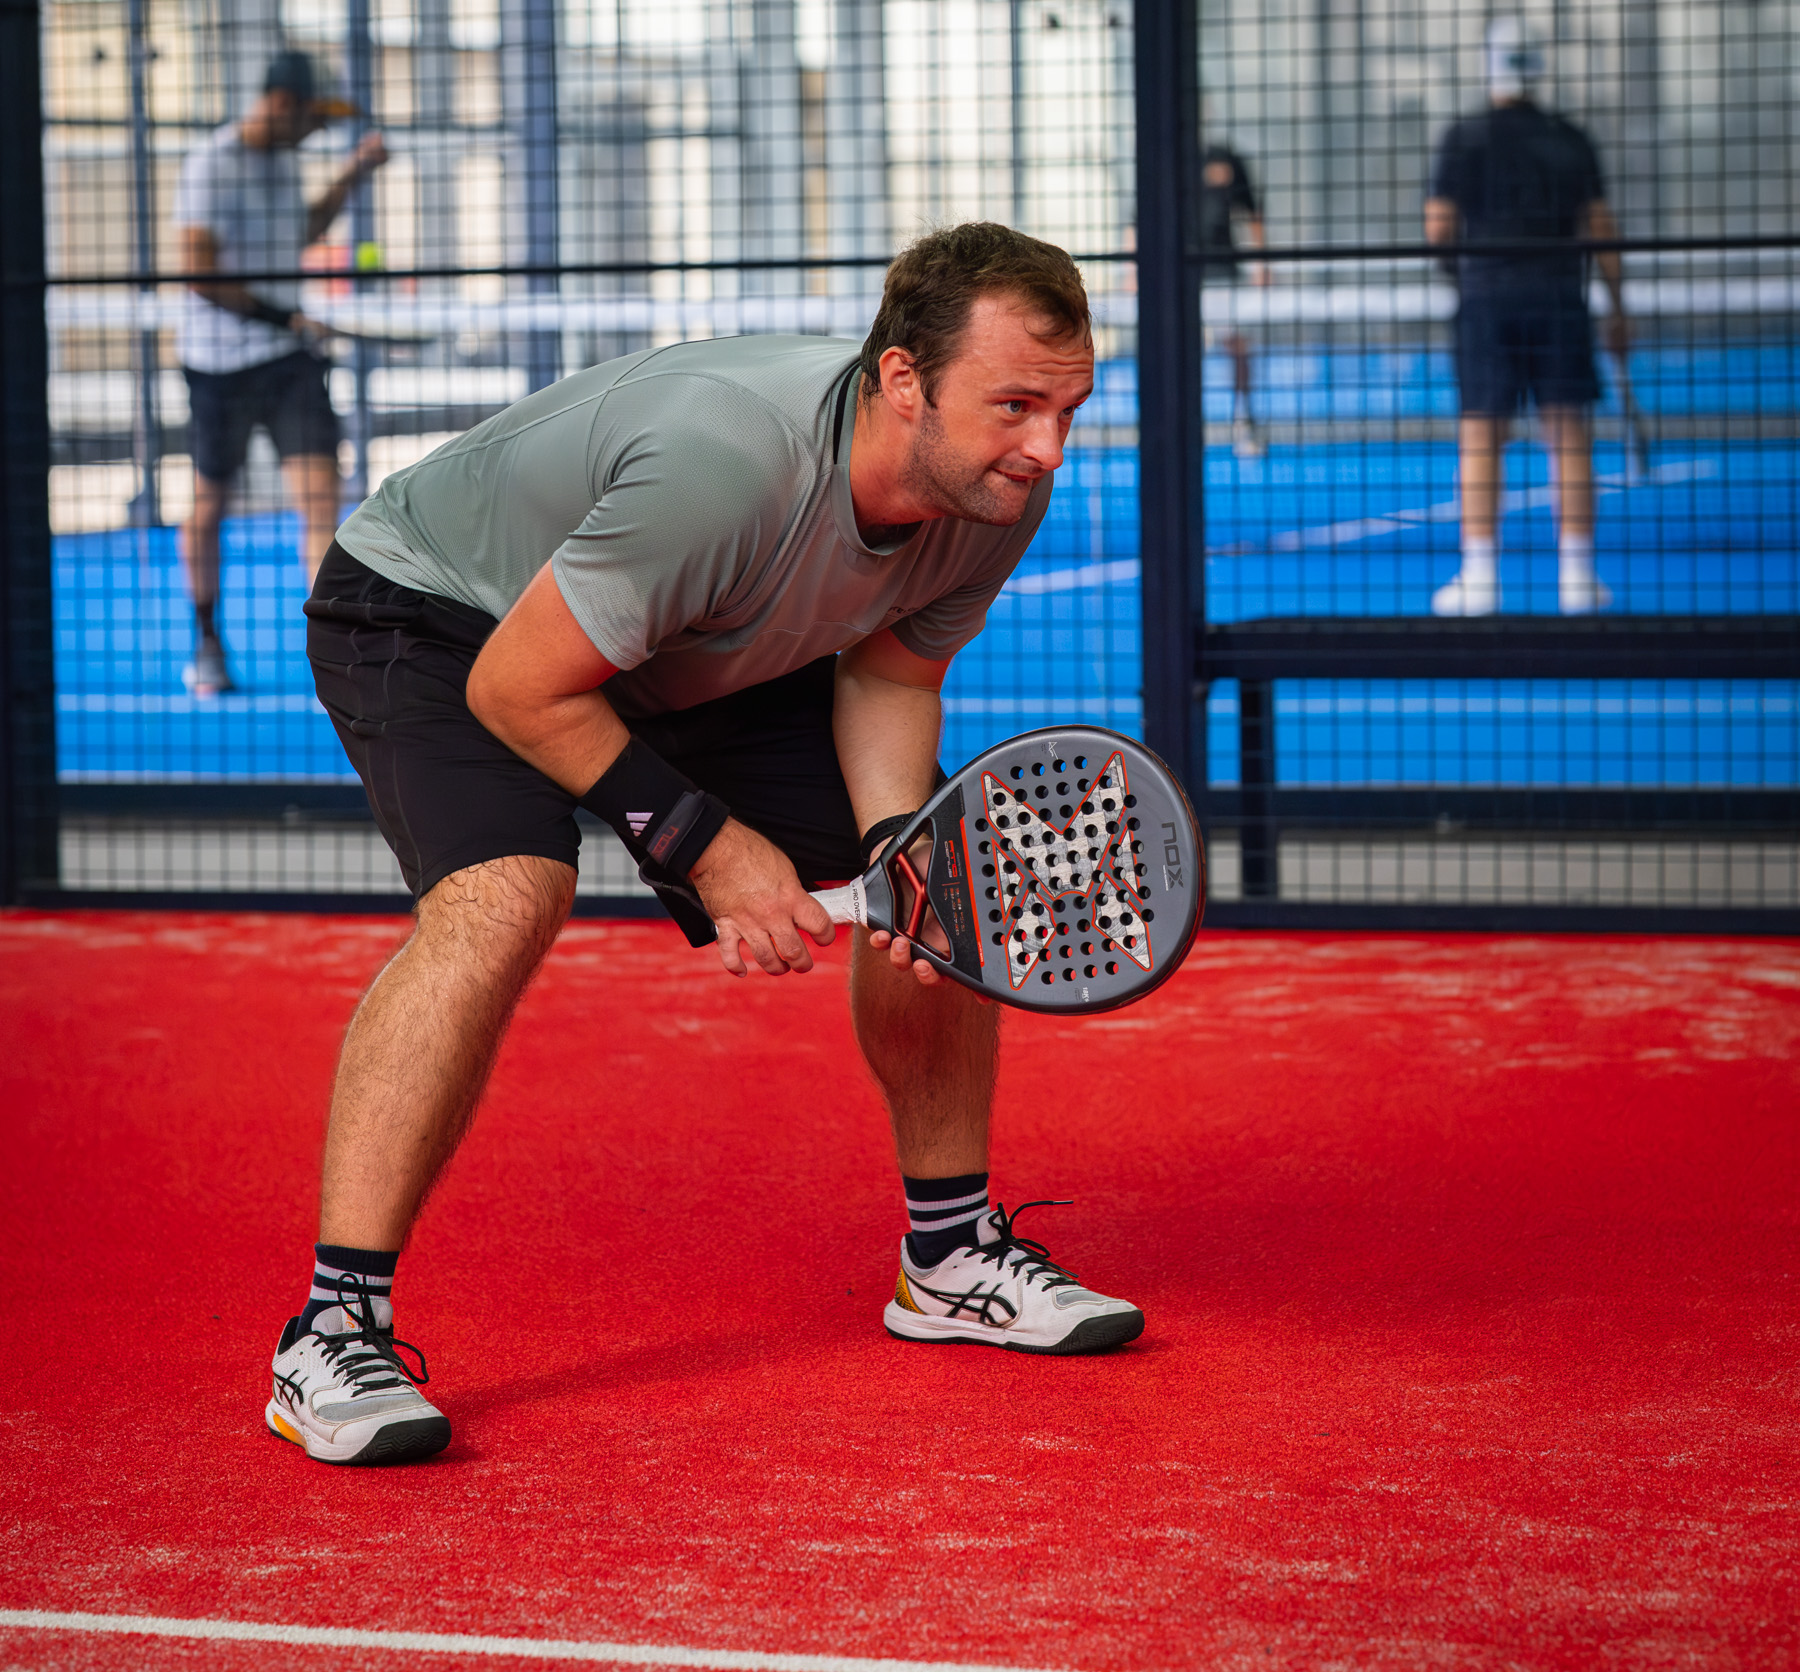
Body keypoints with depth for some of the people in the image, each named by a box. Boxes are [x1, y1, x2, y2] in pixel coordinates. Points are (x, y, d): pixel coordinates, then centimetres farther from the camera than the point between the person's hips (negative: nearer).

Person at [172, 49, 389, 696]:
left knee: (321, 498, -10)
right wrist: (284, 318, -17)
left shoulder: (282, 156, 9)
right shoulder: (211, 167, -14)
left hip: (290, 355, 5)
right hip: (221, 360, -5)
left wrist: (352, 175, 23)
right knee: (210, 504, 12)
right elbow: (199, 276, -19)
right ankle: (205, 644, 33)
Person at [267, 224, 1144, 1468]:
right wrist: (705, 845, -25)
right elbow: (519, 687, -30)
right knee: (506, 894, -33)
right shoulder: (724, 464, -41)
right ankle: (335, 1334, -28)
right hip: (438, 612, -8)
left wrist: (897, 846, -19)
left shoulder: (1001, 493, -18)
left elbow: (887, 672, -1)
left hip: (693, 655, 8)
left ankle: (952, 1253, 22)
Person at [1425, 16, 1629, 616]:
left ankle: (1479, 578, -2)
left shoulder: (1465, 140, -2)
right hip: (1559, 297, 1)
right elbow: (1600, 227, 4)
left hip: (1486, 299, -1)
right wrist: (1617, 309, 11)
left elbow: (1438, 228, -5)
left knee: (1480, 439, 2)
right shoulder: (1570, 140, 4)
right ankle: (1576, 577, 2)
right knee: (1569, 437, 4)